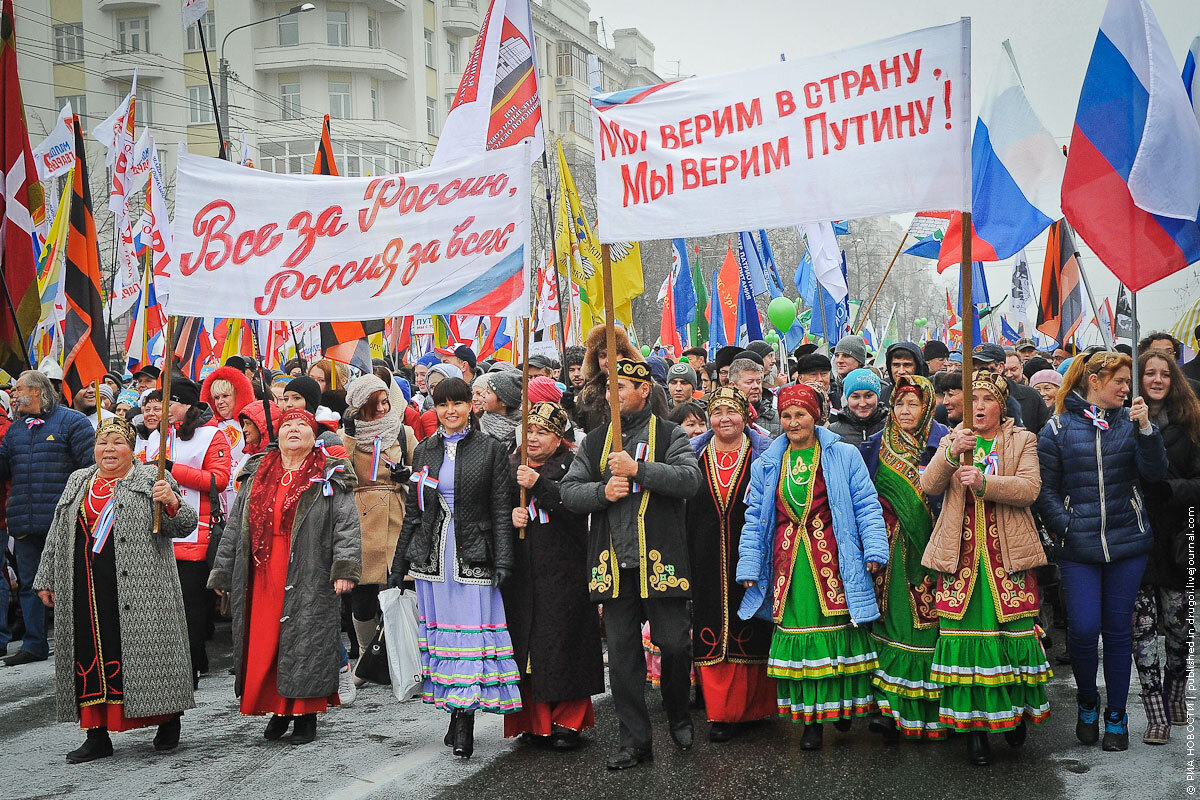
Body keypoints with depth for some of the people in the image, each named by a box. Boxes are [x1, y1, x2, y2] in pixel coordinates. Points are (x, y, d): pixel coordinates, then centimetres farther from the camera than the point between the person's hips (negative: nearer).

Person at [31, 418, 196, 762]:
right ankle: (97, 736, 12)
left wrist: (171, 503, -23)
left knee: (144, 649, -4)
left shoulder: (151, 479, 3)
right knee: (89, 653, 4)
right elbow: (58, 535, 22)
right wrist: (47, 579, 18)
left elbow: (182, 527, -2)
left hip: (141, 585, -5)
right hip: (86, 589, 5)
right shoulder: (78, 482, 18)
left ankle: (168, 722, 11)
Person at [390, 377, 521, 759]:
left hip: (472, 556, -4)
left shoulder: (490, 449, 2)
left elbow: (501, 510, -1)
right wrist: (400, 561, 13)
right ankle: (455, 713, 15)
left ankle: (464, 724, -6)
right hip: (431, 555, 4)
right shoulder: (424, 451, 12)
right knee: (440, 632, 6)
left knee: (470, 632, -8)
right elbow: (413, 510, 15)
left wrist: (503, 561, -9)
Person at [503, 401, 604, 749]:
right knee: (525, 641, 4)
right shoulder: (511, 465, 13)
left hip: (563, 573, -4)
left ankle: (566, 721, 8)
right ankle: (534, 720, 16)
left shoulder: (572, 464, 0)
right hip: (520, 571, 4)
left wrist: (539, 484, -22)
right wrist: (510, 514, -6)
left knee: (562, 642, -3)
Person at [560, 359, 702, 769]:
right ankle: (634, 740, 15)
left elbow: (689, 479, -13)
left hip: (660, 561, -3)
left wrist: (638, 469, -18)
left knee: (673, 644, 1)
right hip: (613, 564, 3)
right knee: (622, 653, 5)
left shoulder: (669, 435, 3)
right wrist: (602, 492, -9)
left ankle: (679, 718, 29)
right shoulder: (595, 440, 14)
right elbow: (569, 490, 10)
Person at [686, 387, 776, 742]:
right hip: (708, 560, 2)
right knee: (713, 631, 1)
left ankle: (749, 707, 13)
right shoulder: (694, 454, 8)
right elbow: (683, 509, 10)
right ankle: (720, 712, 10)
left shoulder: (763, 454, 3)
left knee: (749, 632, 2)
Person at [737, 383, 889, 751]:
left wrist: (874, 549, -9)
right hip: (788, 564, 2)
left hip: (834, 562, -2)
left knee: (837, 632, -1)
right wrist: (749, 565, 7)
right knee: (797, 635, 1)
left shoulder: (844, 456, 3)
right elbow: (754, 517, 12)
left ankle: (842, 704, 20)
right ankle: (811, 718, 9)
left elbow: (866, 506, 1)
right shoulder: (767, 464, 11)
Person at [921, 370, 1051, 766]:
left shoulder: (1022, 441, 9)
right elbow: (929, 485, -2)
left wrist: (984, 481, -23)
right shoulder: (952, 440, 14)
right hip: (960, 554, 1)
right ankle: (975, 726, 5)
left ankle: (1016, 710, 23)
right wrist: (951, 453, -19)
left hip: (1008, 556, -1)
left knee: (1014, 632, -1)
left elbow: (1029, 488, -8)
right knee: (964, 635, -4)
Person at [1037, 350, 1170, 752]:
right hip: (1079, 548, -2)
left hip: (1128, 542, 2)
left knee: (1118, 629, 8)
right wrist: (1066, 527, -9)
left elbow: (1155, 472, -4)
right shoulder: (1059, 428, 0)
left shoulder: (1130, 421, 7)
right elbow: (1045, 489, 1)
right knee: (1082, 629, -5)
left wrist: (1145, 428, -16)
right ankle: (1087, 704, 21)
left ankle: (1116, 715, 22)